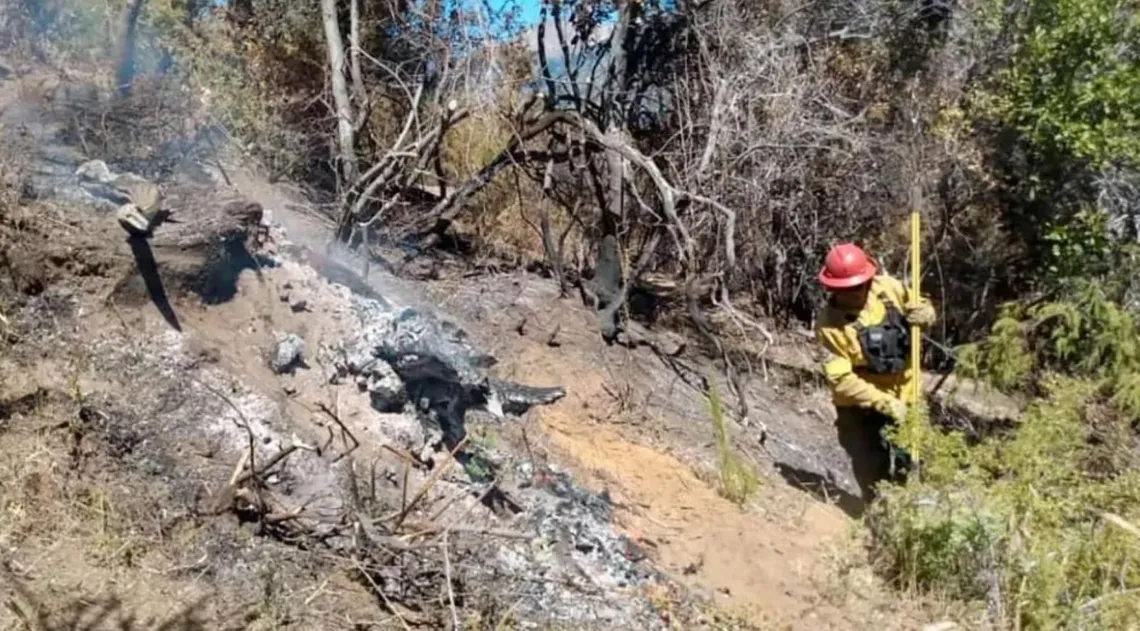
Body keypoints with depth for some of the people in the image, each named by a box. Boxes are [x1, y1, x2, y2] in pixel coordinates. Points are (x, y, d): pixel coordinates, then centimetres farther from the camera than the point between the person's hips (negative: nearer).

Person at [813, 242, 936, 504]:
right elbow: (841, 380, -25)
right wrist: (884, 403, -31)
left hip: (903, 392, 3)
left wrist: (923, 313, -20)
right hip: (859, 405, -3)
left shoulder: (889, 287, -13)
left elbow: (923, 309, 4)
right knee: (871, 470, 9)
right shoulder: (829, 323, -23)